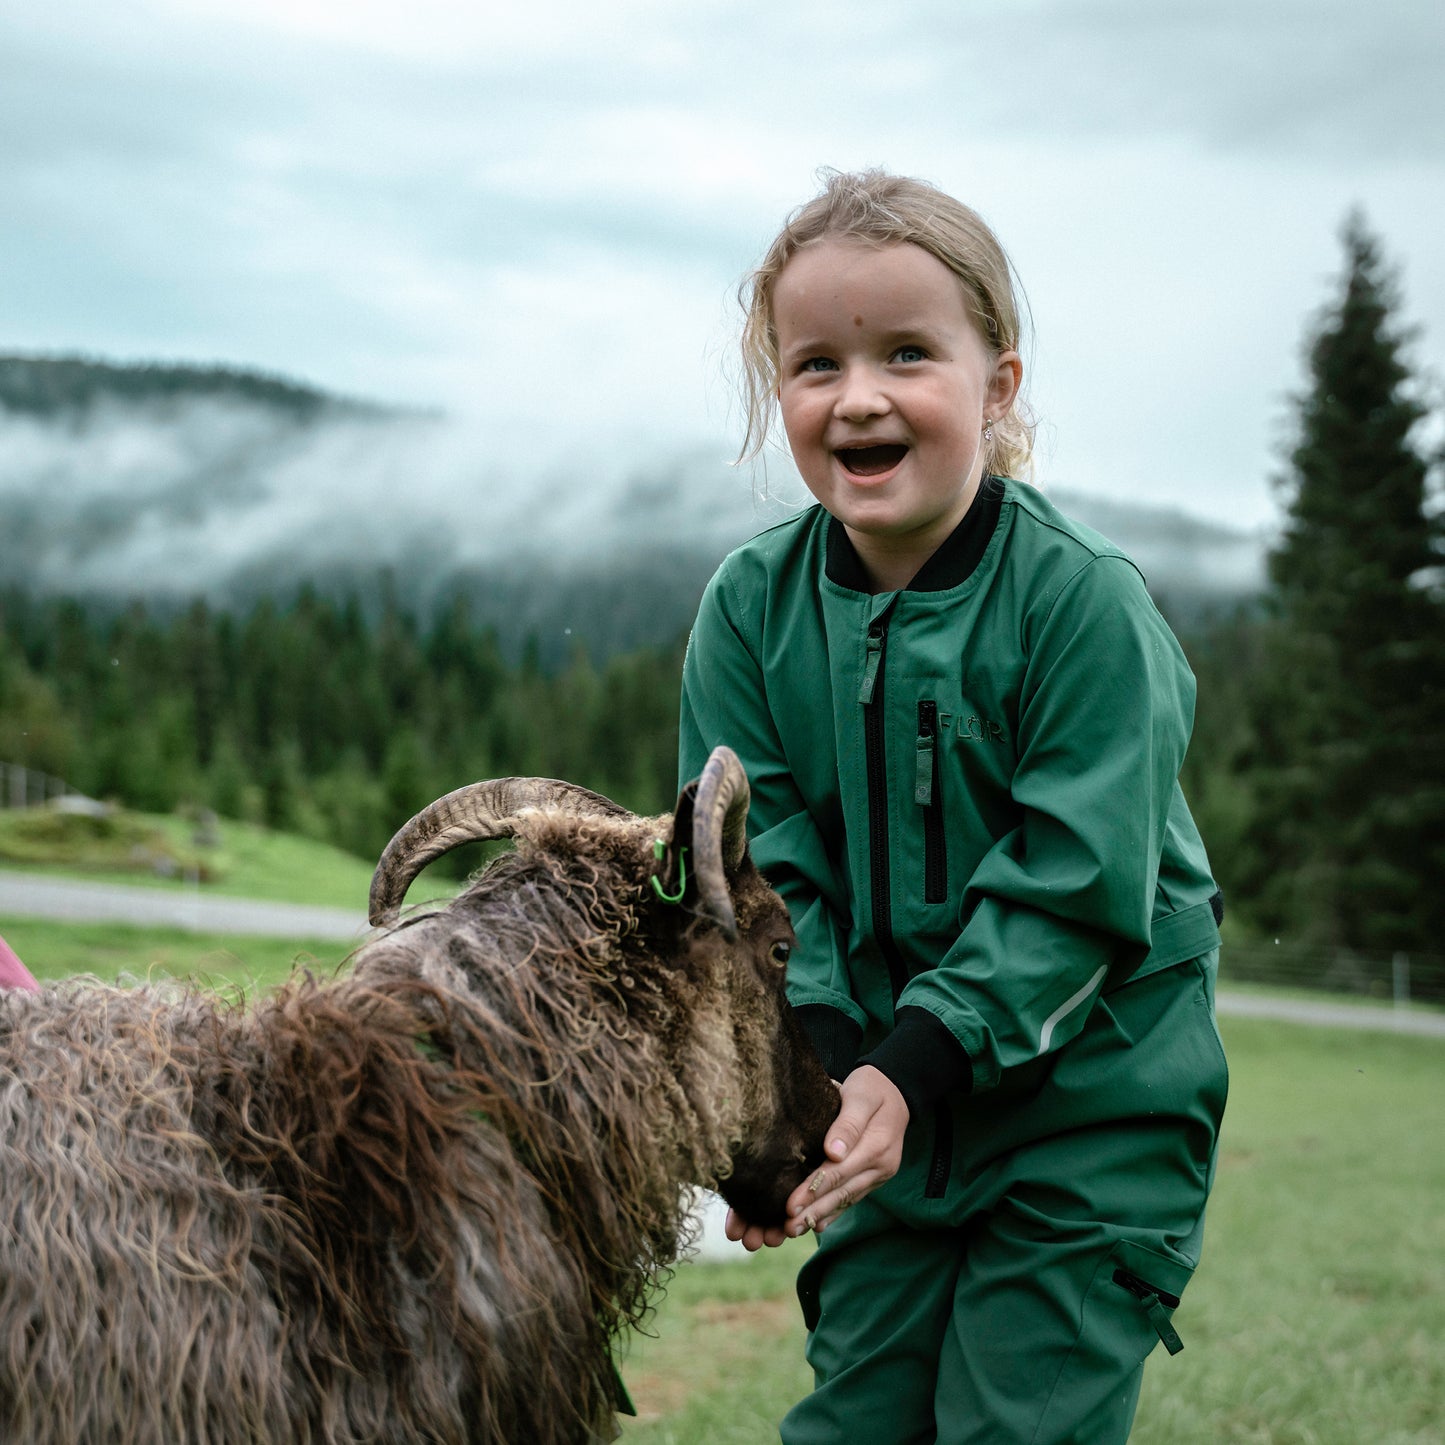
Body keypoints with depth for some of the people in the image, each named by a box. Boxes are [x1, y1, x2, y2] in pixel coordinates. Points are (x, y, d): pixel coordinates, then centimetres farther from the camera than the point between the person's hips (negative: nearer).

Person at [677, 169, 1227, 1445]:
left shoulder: (1086, 601, -18)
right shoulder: (753, 607, -5)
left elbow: (1075, 888, -20)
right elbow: (760, 863, -7)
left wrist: (912, 1064, -27)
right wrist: (804, 1064, -22)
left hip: (1091, 1110, -4)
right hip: (894, 1099, 4)